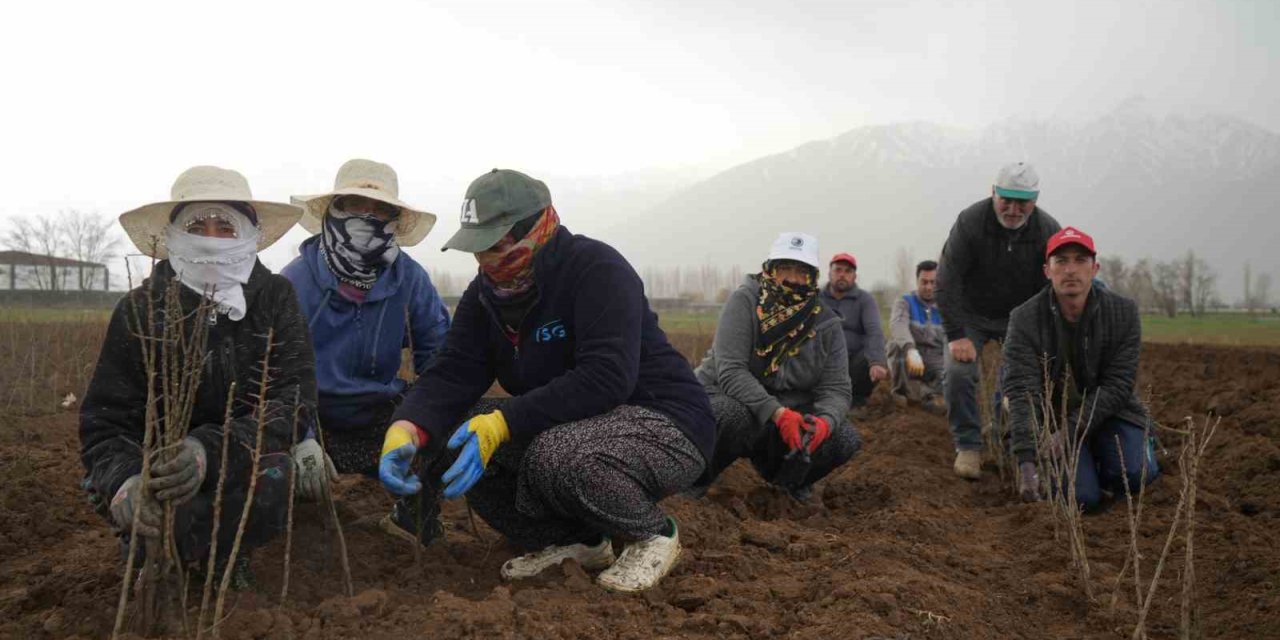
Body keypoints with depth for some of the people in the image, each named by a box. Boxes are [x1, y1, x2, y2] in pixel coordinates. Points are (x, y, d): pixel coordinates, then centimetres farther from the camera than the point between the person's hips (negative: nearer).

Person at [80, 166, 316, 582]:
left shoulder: (275, 298, -10)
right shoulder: (140, 311, -9)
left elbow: (293, 400, -21)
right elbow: (105, 422, -12)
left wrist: (212, 450, -40)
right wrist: (123, 480, -36)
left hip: (249, 461, 0)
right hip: (160, 465, 0)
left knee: (278, 480, -33)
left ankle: (161, 555, -4)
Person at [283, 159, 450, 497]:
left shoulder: (409, 277, -7)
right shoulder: (295, 280, -15)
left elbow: (438, 349, 1)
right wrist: (302, 443, -28)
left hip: (381, 413, 2)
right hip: (313, 415, -2)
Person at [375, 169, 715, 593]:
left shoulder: (597, 269, -20)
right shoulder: (487, 293, 3)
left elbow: (606, 379, -32)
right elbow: (452, 374, -7)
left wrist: (501, 423, -37)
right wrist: (405, 430, -27)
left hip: (665, 427, -8)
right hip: (573, 426, 8)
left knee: (553, 455, -36)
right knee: (451, 442, -9)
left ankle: (653, 532, -6)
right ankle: (578, 541, 5)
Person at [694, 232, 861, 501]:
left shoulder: (826, 323, -4)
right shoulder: (744, 302, -17)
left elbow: (836, 388, -7)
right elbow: (730, 371, -26)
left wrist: (825, 421, -31)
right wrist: (778, 414, -37)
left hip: (788, 410, 5)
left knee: (844, 440, -16)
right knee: (736, 416, -39)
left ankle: (786, 479, 15)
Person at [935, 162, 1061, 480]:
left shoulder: (1048, 230, -16)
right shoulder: (970, 222, -23)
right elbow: (947, 281, -23)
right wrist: (956, 335, -28)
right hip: (971, 315, -2)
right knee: (958, 372, -19)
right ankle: (968, 447, -4)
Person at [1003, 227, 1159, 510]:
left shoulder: (1123, 312, -11)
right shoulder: (1025, 319, -16)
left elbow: (1117, 385, -14)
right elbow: (1022, 392, -24)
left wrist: (1070, 431, -24)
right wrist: (1027, 461, -35)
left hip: (1109, 412, 1)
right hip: (1054, 416, -1)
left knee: (1135, 474, -25)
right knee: (1082, 497, -20)